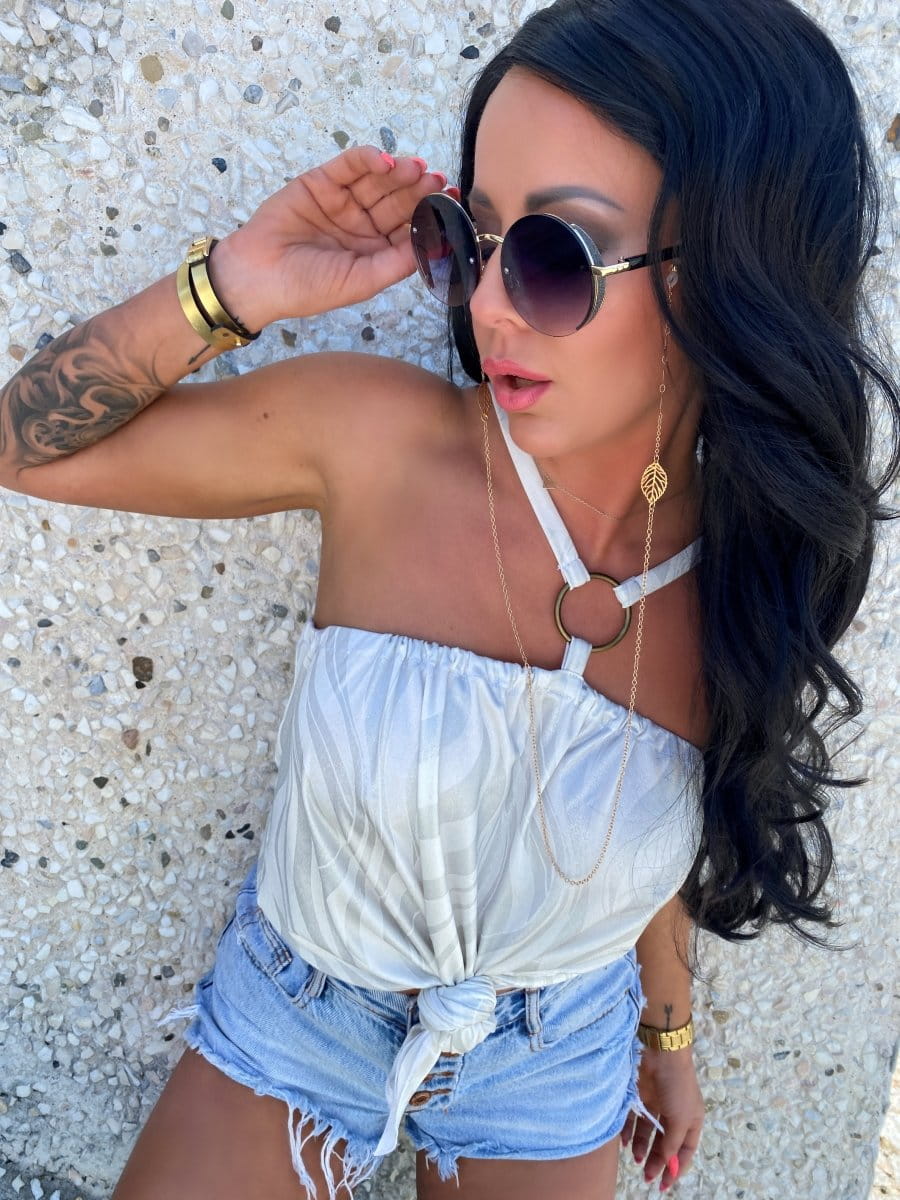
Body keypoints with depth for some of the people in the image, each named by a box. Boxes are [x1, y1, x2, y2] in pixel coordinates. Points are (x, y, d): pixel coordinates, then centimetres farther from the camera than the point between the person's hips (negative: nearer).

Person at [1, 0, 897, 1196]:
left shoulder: (759, 574, -19)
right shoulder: (373, 437, -24)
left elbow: (661, 817, -1)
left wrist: (668, 1028, 14)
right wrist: (232, 289, -29)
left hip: (558, 1073, 1)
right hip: (295, 1017, 0)